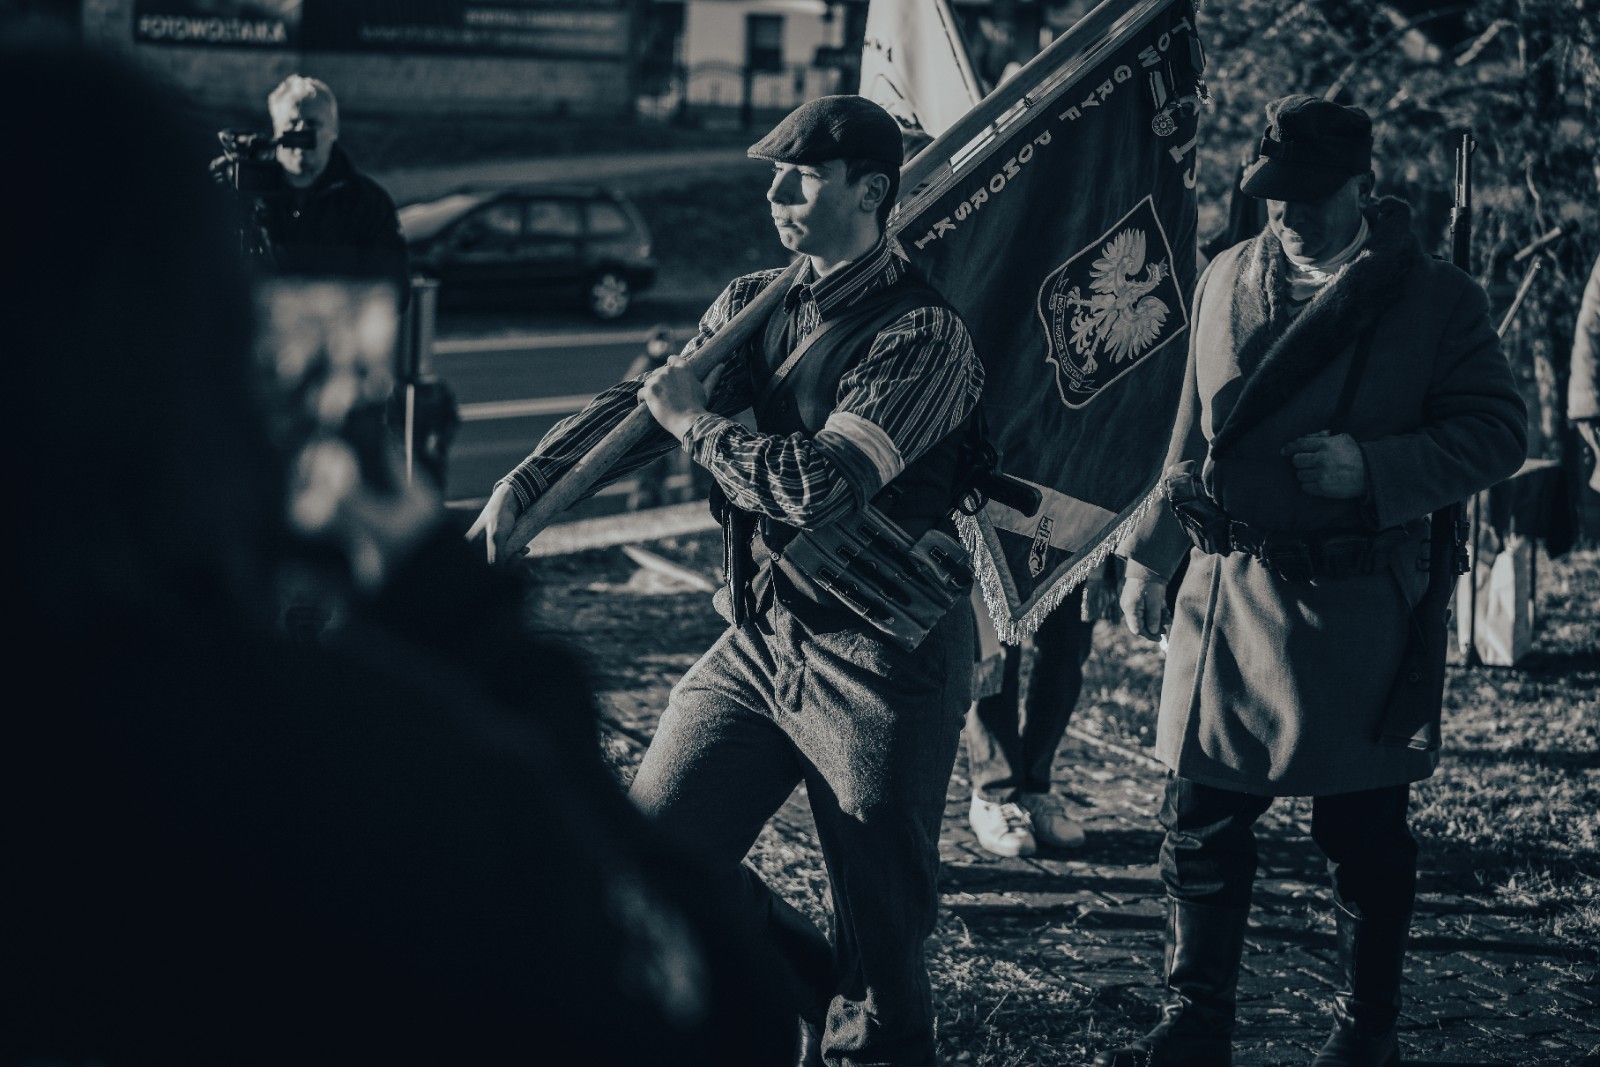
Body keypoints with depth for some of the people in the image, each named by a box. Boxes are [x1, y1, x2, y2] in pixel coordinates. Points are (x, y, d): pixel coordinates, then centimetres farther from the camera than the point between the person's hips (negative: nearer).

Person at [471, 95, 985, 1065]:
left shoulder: (924, 335, -15)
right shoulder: (756, 303, 9)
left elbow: (823, 485, -25)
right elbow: (639, 402, 4)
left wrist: (695, 423, -11)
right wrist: (520, 491, -9)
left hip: (881, 664, -7)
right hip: (759, 644, 7)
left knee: (881, 937, 1)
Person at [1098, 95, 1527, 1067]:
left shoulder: (1437, 298, -4)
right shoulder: (1228, 282, 9)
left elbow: (1499, 432, -6)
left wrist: (1372, 468, -19)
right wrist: (1152, 557, 18)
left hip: (1357, 609, -4)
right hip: (1230, 590, 4)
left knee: (1365, 830, 7)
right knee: (1202, 816, 5)